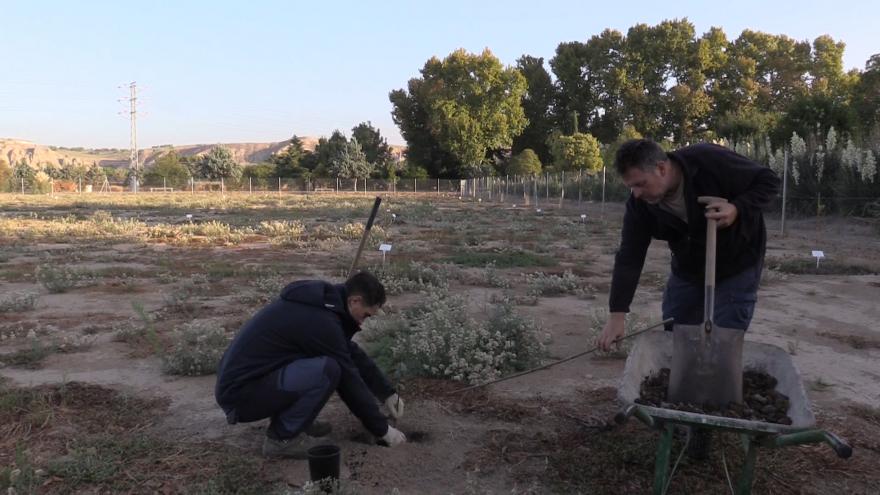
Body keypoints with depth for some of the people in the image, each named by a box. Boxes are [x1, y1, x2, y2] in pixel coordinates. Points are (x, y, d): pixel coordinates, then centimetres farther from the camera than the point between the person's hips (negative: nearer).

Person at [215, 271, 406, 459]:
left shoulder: (322, 300, 7)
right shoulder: (320, 321, -22)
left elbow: (352, 354, 18)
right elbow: (348, 379, -16)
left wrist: (387, 393, 18)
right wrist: (383, 429, -4)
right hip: (240, 394, -10)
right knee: (327, 370, -26)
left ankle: (286, 418, 15)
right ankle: (282, 437, -7)